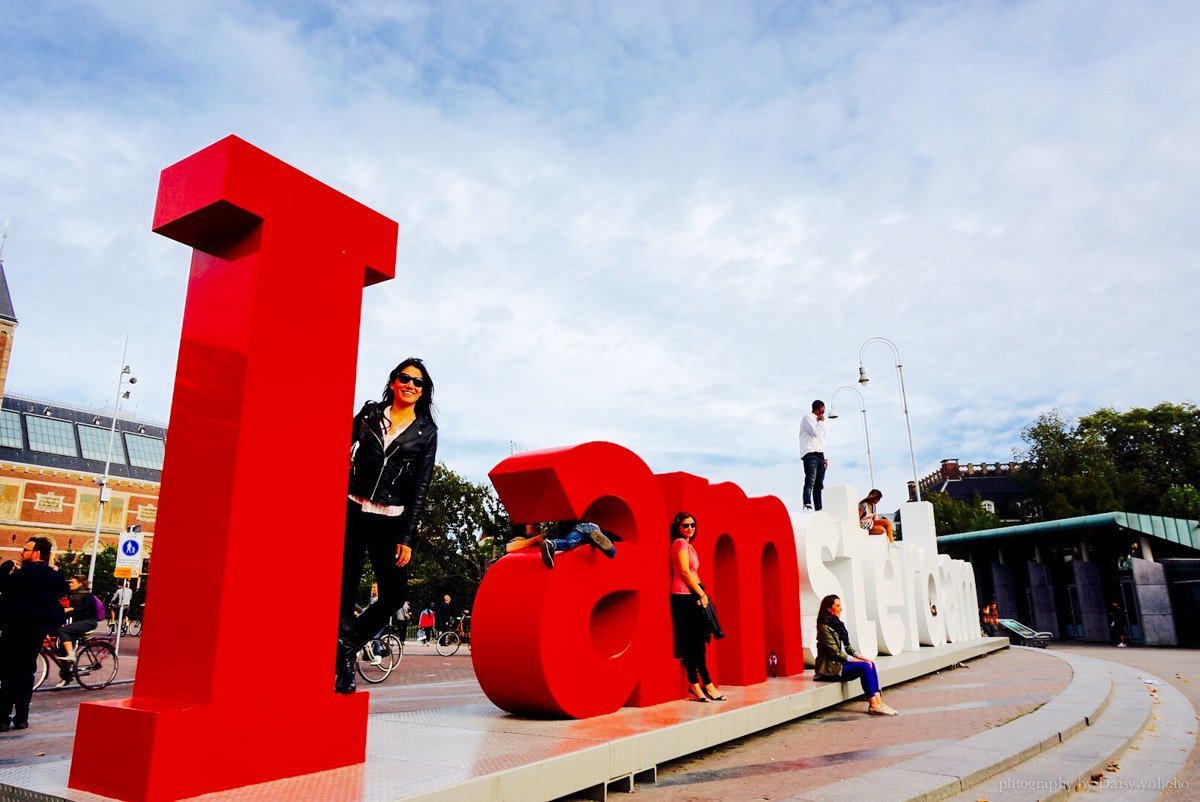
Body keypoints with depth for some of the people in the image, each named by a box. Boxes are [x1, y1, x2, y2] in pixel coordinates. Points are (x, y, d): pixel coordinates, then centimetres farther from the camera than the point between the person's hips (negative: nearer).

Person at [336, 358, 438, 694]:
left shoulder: (426, 431, 6)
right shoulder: (370, 412, 9)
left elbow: (421, 485, 2)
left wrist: (407, 537, -4)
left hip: (391, 521, 0)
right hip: (351, 511, 0)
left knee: (395, 594, -8)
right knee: (344, 591, -1)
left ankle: (346, 644, 13)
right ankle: (344, 665, 12)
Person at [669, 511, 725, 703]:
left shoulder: (688, 545, 20)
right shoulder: (680, 543, -8)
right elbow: (685, 571, -15)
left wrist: (700, 593, 6)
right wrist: (701, 594, -10)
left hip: (691, 596, 9)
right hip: (684, 596, -9)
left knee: (694, 642, 8)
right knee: (694, 642, -5)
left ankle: (695, 685, 10)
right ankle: (706, 684, -2)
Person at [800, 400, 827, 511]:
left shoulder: (818, 421, 29)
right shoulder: (807, 418, 4)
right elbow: (815, 432, -13)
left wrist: (825, 458, 17)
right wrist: (821, 421, 4)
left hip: (819, 455, 8)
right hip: (810, 454, -8)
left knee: (819, 485, 0)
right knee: (810, 482, -19)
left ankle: (819, 509, -3)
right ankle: (807, 506, -27)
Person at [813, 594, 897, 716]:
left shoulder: (838, 624, 14)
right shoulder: (824, 627, -13)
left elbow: (847, 646, 14)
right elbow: (835, 652, -18)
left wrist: (860, 656, -2)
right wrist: (855, 660, -15)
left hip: (842, 663, 8)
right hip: (831, 668, -8)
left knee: (870, 664, -10)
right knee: (864, 666, -21)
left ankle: (878, 701, -15)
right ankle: (873, 705, -18)